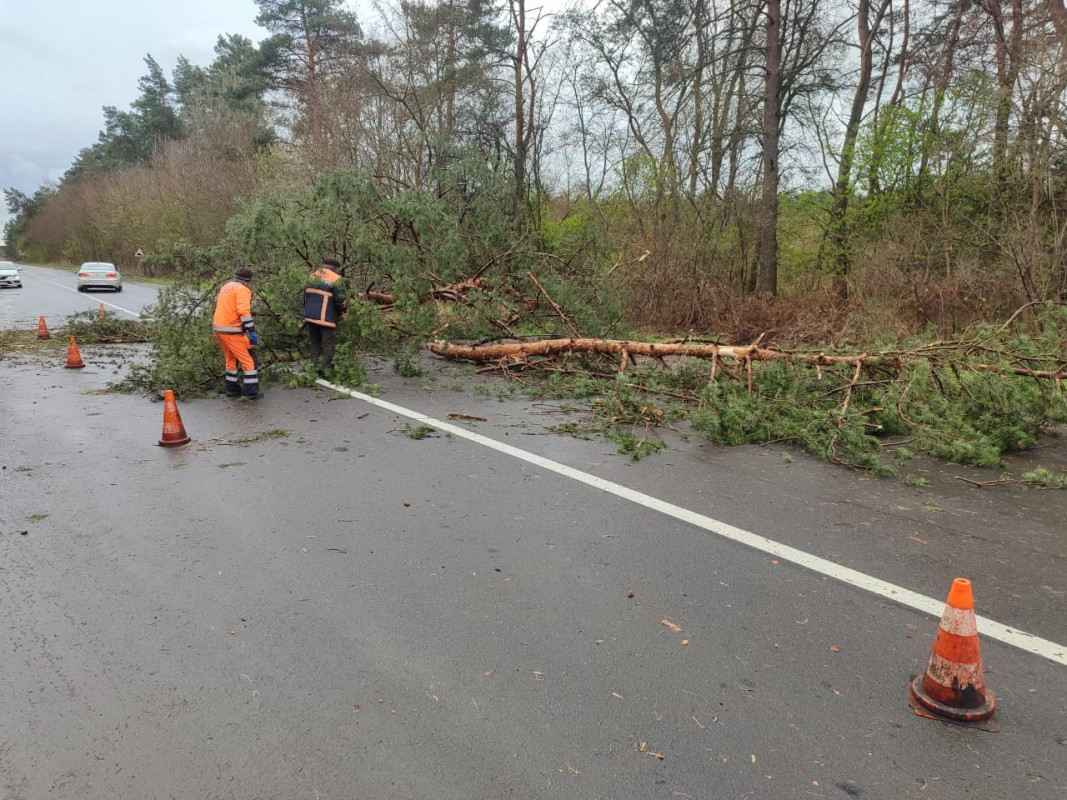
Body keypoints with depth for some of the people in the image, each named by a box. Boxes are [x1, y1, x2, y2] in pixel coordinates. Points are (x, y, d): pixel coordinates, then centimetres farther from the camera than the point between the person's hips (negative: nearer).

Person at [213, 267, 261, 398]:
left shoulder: (225, 288, 18)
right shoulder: (242, 290, -9)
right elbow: (244, 312, -22)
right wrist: (252, 332, -24)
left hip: (219, 329, 9)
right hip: (232, 331, -9)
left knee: (231, 359, 21)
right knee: (250, 359, -2)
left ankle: (232, 389, 26)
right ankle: (251, 391, -5)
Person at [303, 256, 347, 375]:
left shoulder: (312, 275, 11)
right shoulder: (336, 279, -8)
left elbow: (305, 293, 15)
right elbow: (340, 299, -12)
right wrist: (342, 311, 7)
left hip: (309, 315, 6)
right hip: (326, 316, -6)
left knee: (314, 341, 17)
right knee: (329, 342, 2)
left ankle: (314, 364, 20)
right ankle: (321, 367, -3)